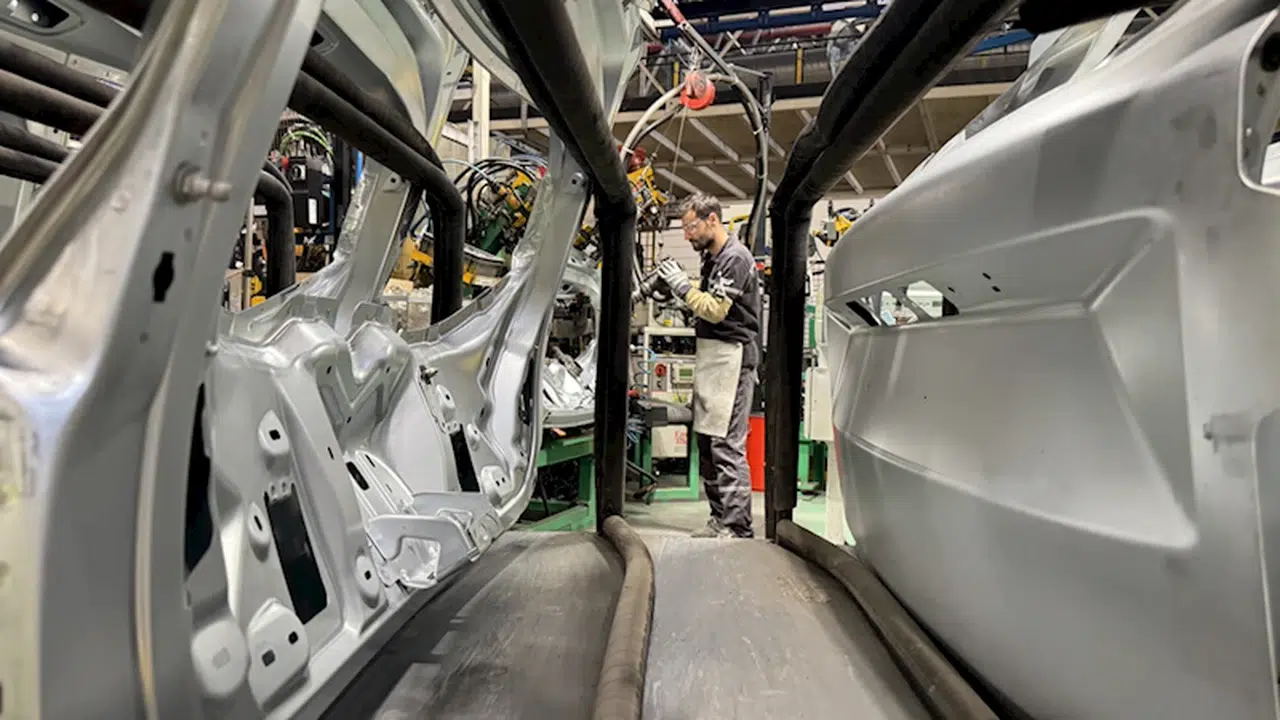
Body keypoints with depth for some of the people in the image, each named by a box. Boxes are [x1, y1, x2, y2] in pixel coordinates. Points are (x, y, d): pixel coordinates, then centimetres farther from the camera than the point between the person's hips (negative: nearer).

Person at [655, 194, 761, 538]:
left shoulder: (735, 257, -10)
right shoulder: (711, 257, 19)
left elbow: (716, 310, -17)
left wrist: (683, 285, -10)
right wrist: (674, 282, 8)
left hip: (731, 355, -10)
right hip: (710, 354, 10)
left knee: (726, 445, -11)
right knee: (706, 441, 11)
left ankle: (737, 528, -6)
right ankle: (719, 518, 20)